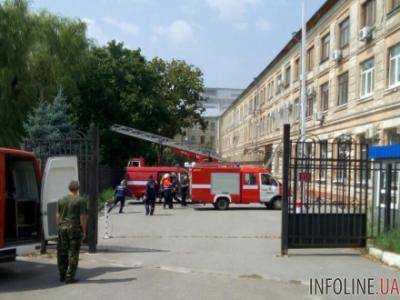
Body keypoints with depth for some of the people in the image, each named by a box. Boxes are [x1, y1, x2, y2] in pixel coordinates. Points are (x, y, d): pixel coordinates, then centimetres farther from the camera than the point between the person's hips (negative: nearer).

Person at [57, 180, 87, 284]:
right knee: (73, 253, 1)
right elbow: (82, 217, -8)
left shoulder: (61, 200, 8)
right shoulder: (80, 200, -6)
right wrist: (84, 231, -3)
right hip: (75, 228, -4)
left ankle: (62, 275, 19)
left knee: (62, 252, 12)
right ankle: (69, 277, 2)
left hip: (63, 227, 5)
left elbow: (58, 216, 12)